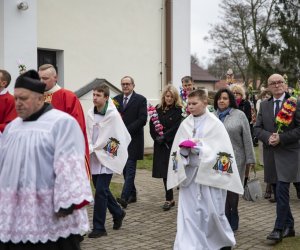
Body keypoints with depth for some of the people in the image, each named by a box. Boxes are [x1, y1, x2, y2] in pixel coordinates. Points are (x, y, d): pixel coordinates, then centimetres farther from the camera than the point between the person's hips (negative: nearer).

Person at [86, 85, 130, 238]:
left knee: (100, 191, -9)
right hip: (94, 158, 6)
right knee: (101, 189, 15)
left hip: (107, 158, -6)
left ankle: (99, 228, 1)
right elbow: (88, 135, 8)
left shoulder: (113, 115, -13)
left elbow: (119, 138, -12)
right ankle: (118, 213, 38)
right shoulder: (90, 114, 2)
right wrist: (90, 149, -7)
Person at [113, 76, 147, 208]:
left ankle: (124, 197, -17)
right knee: (125, 169, 10)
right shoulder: (116, 99, 12)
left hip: (133, 139, -5)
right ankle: (132, 194, 22)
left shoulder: (140, 100, -2)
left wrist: (126, 130, -16)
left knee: (130, 168, -10)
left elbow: (142, 119, -10)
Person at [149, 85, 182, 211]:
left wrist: (164, 137, -14)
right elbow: (152, 125, 6)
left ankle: (169, 199, 6)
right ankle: (169, 199, 16)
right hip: (160, 145, 4)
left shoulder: (178, 110, -5)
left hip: (173, 145, -4)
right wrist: (157, 137, -9)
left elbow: (176, 128, -12)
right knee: (164, 172, 7)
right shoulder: (158, 109, 9)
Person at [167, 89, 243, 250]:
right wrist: (184, 150, -14)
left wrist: (200, 148, -19)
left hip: (209, 174, -3)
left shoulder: (215, 124, -4)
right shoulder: (185, 124, 6)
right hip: (189, 174, 3)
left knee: (213, 212, 6)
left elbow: (221, 151, -10)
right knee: (189, 213, 0)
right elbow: (176, 151, 8)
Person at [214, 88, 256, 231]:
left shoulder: (239, 115, 1)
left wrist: (250, 159, -4)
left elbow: (247, 139, -1)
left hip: (235, 159, -3)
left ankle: (232, 223, 16)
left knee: (232, 190, 1)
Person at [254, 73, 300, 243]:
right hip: (270, 154, 5)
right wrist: (268, 137, -12)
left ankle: (279, 229, -4)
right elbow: (257, 128, 7)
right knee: (279, 193, 11)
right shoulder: (264, 105, 10)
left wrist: (281, 138, -16)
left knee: (282, 191, -11)